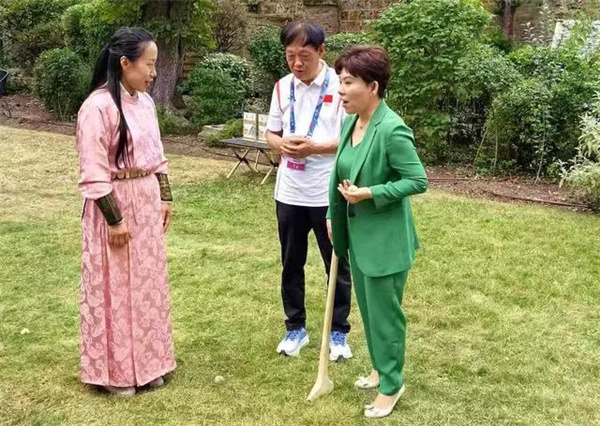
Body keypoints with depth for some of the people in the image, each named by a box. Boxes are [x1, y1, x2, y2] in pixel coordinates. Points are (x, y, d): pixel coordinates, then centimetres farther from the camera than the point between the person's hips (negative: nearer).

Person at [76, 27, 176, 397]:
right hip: (115, 206, -8)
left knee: (147, 284, 14)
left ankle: (146, 362, 29)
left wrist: (165, 198, 12)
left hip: (148, 203, 8)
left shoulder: (145, 101, 7)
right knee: (116, 288, 4)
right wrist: (115, 219, -18)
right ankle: (114, 370, 19)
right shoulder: (99, 106, -18)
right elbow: (93, 173, -19)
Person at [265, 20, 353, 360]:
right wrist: (281, 144, -11)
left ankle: (338, 332, 24)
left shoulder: (340, 86, -10)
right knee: (292, 263, 14)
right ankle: (296, 328, 30)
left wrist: (317, 147, -21)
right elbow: (271, 133, 12)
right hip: (289, 192, 4)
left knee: (337, 265, 9)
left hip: (329, 194, -4)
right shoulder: (283, 87, 5)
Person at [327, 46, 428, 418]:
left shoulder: (392, 129, -23)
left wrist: (370, 194, -24)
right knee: (368, 307, 21)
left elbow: (419, 180, -20)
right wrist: (333, 216, 12)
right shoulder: (350, 123, 1)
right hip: (357, 233, 8)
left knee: (384, 311, 6)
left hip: (385, 238, -8)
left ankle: (392, 384, 24)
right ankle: (380, 367, 41)